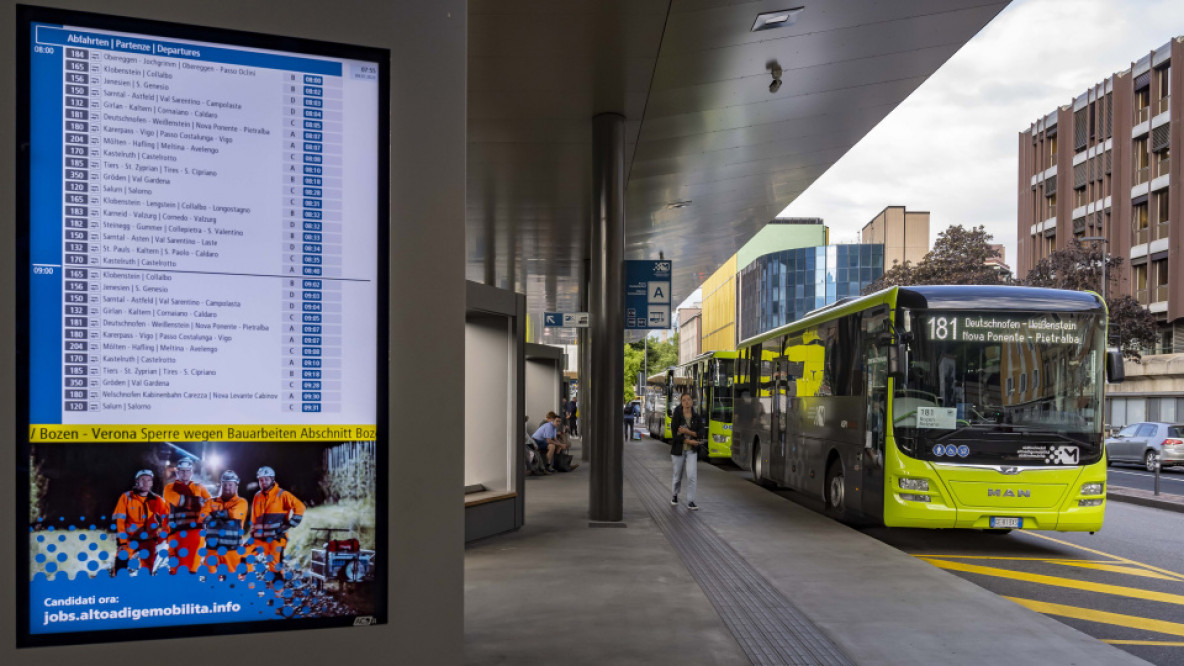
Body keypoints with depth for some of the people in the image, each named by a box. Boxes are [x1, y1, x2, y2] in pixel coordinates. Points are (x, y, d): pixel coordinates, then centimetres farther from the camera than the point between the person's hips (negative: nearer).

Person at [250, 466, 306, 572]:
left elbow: (299, 507, -6)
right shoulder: (257, 497, 17)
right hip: (260, 539, 6)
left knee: (275, 567, -8)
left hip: (276, 537, -6)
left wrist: (289, 523, -9)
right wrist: (252, 535, 20)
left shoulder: (281, 494, -1)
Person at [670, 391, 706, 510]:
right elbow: (675, 435, -12)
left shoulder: (697, 417, -1)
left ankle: (690, 501, -3)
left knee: (692, 475, -11)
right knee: (678, 476, 12)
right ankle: (675, 495, 38)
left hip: (692, 451, 1)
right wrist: (689, 441, -17)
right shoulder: (676, 417, -7)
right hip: (678, 450, -1)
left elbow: (701, 433, -7)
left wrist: (687, 431, -18)